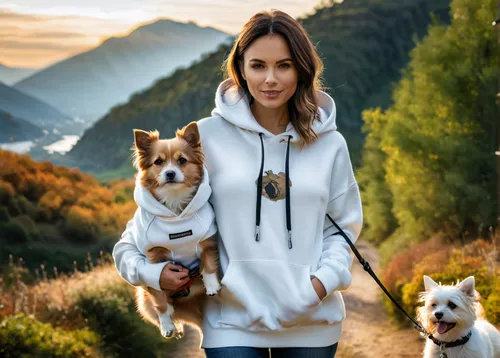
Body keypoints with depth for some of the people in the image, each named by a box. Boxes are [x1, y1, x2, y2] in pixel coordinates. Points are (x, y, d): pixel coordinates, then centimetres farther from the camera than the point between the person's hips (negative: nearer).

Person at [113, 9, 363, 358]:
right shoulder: (209, 135, -3)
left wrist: (325, 279, -6)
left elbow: (342, 226, 10)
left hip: (312, 323, 2)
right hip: (234, 322, -2)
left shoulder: (329, 144, 3)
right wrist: (152, 269, -8)